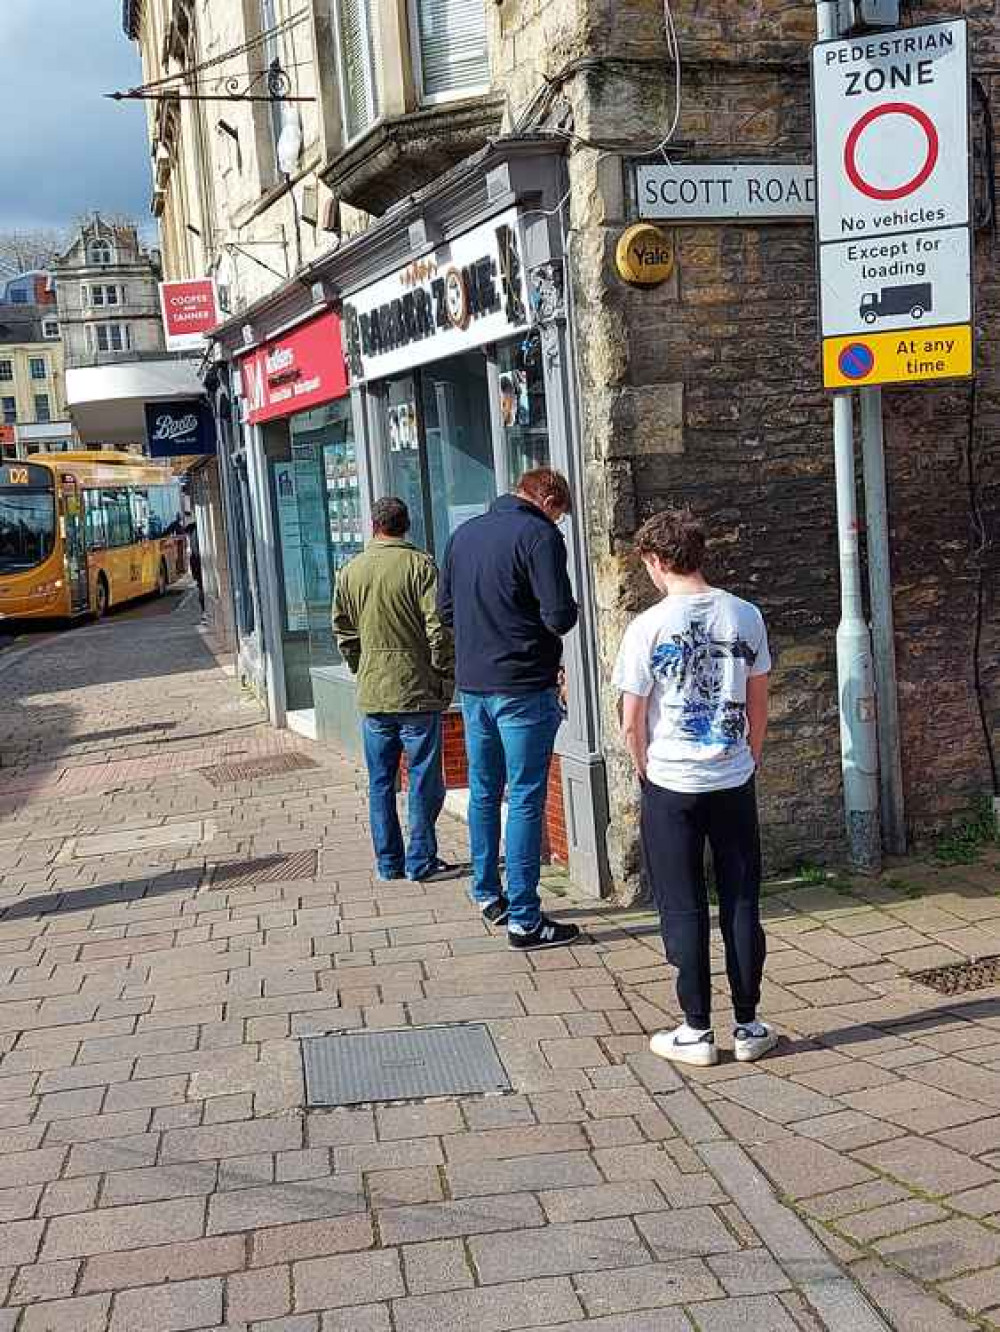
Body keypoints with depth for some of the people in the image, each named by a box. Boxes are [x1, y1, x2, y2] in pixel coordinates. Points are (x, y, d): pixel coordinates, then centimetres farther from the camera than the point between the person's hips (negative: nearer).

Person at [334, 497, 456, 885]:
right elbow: (439, 629, -13)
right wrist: (446, 677, -3)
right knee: (424, 780, 5)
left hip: (372, 695, 5)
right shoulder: (420, 565, -9)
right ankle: (421, 862, 8)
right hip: (418, 692, -4)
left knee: (380, 783, 12)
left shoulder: (350, 571, 6)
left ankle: (389, 863, 19)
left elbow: (343, 633, 11)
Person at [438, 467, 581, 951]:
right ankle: (524, 920, 2)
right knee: (525, 800, -2)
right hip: (523, 687, -7)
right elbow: (560, 616, -17)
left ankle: (488, 895, 29)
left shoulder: (463, 534, 10)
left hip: (472, 684, 7)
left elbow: (445, 609, 17)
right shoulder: (540, 535, -12)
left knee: (484, 792, 18)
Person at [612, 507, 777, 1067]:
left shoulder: (649, 627, -11)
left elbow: (633, 722, -7)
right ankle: (749, 1026, 18)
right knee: (742, 905, 11)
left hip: (671, 786, -3)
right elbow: (759, 706, 6)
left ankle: (697, 1031, 14)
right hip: (735, 780, 3)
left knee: (684, 911, 7)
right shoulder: (746, 616, -1)